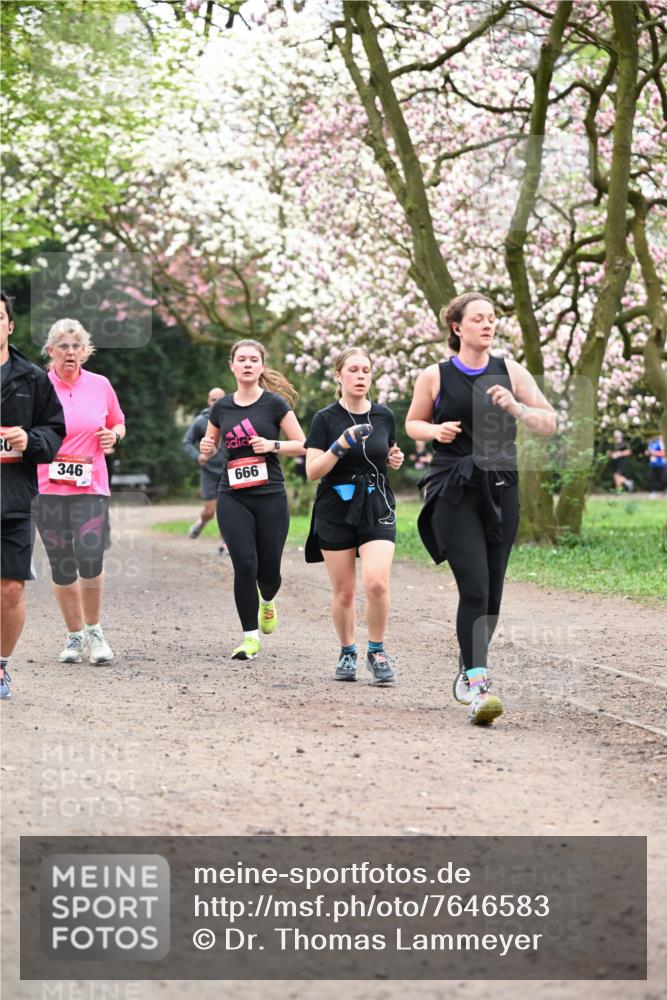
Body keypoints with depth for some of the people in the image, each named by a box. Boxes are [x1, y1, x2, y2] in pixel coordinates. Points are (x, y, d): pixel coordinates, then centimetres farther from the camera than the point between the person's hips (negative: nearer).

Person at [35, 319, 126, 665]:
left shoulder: (100, 386, 6)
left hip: (91, 486, 0)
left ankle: (94, 630, 7)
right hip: (47, 488, 0)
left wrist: (114, 436, -2)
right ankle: (75, 635, 22)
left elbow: (118, 424, 20)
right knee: (62, 568, 4)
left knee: (89, 557, -15)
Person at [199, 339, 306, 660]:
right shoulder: (221, 408, 8)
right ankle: (250, 637, -2)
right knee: (245, 566, -11)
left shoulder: (275, 404, -1)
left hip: (270, 497, -1)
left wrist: (273, 445, -16)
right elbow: (209, 449, 21)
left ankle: (267, 601, 41)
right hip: (232, 498, 1)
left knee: (268, 569, 4)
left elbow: (302, 445, 0)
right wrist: (206, 447, -2)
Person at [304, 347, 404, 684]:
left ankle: (377, 651, 2)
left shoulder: (384, 416, 6)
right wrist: (340, 446, -22)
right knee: (344, 591, 3)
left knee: (377, 583, -17)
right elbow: (312, 470, -8)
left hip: (377, 508, 1)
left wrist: (395, 460, 0)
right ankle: (347, 652, 25)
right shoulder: (326, 419, -3)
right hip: (336, 513, -1)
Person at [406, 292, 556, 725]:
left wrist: (515, 408, -13)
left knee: (492, 591, 8)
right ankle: (477, 684, -18)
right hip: (454, 494, -3)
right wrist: (435, 431, -6)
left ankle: (469, 670, 27)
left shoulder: (511, 372, 6)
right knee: (475, 588, -16)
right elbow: (413, 423, 16)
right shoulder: (435, 377, 2)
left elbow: (549, 423, 5)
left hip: (500, 491, 3)